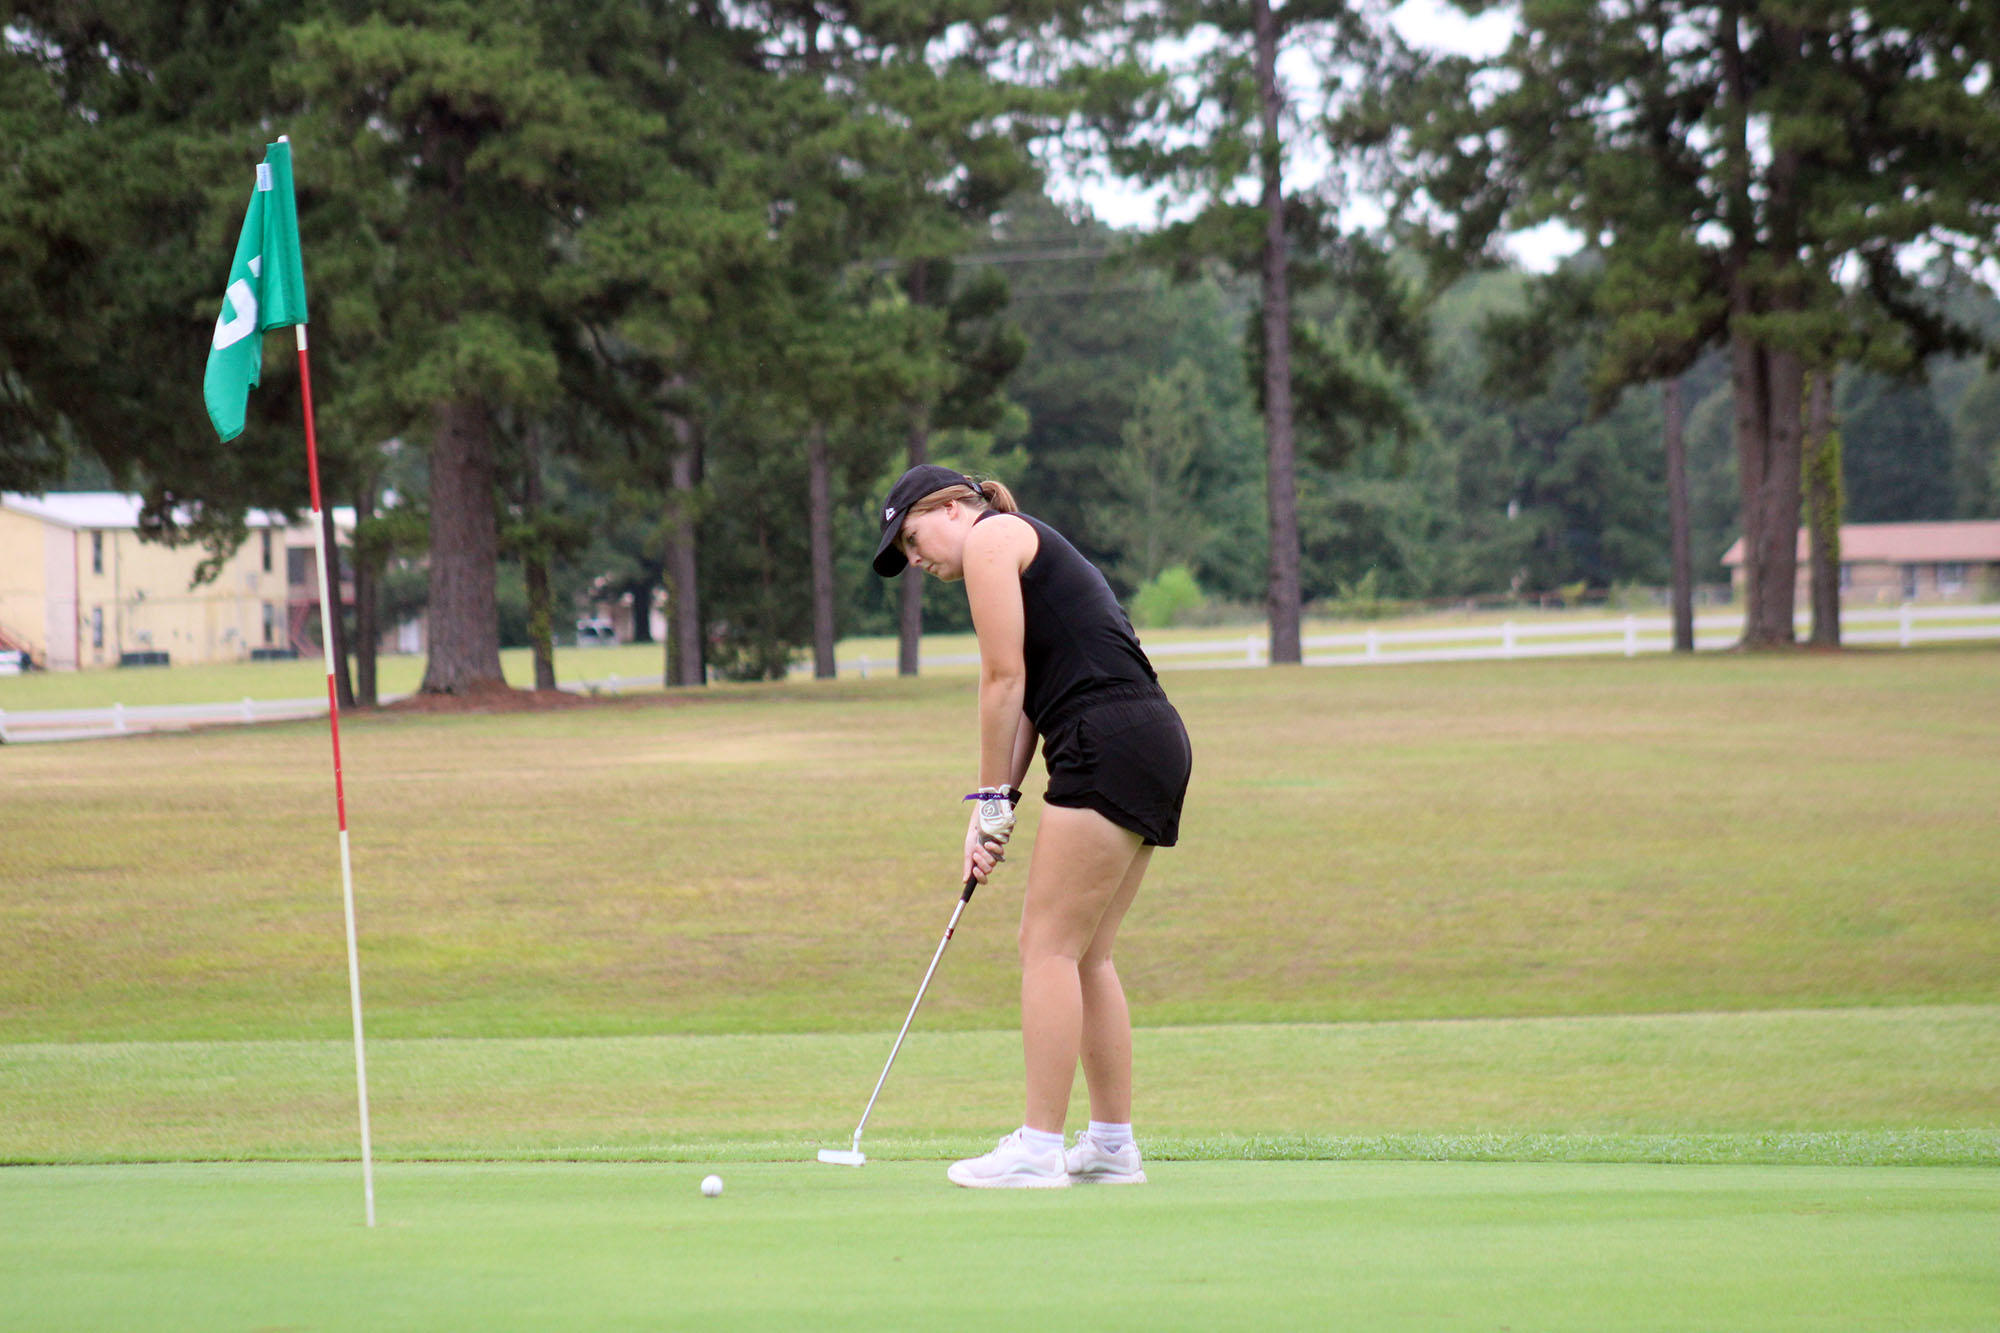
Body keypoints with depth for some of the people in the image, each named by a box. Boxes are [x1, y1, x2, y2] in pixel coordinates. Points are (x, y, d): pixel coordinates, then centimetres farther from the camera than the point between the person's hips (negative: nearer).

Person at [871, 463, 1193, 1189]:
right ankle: (1113, 1144, 13)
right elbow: (1027, 698, 19)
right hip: (1153, 748, 9)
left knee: (1051, 946, -8)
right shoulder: (1033, 554, 26)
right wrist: (990, 809, 10)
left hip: (1110, 748, -9)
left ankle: (1038, 1149, -9)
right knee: (1084, 954, 11)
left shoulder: (991, 537, -1)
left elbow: (1003, 678, -7)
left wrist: (993, 800, -1)